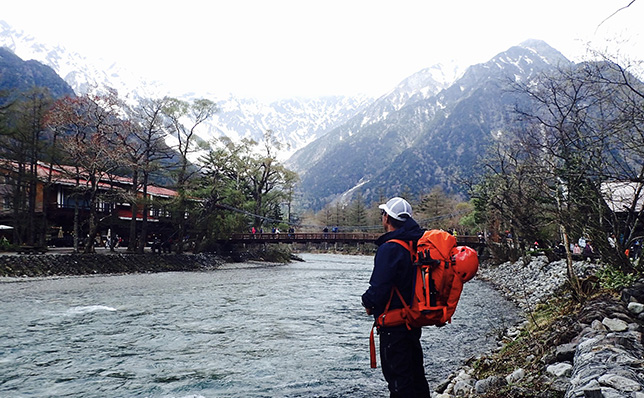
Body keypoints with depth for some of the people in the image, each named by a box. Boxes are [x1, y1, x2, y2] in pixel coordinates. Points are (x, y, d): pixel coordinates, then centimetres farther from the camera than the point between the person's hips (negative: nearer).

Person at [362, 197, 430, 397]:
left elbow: (379, 288, -25)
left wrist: (368, 302, -4)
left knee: (398, 379, 2)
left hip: (394, 324, -9)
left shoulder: (390, 248, -22)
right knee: (416, 375, 22)